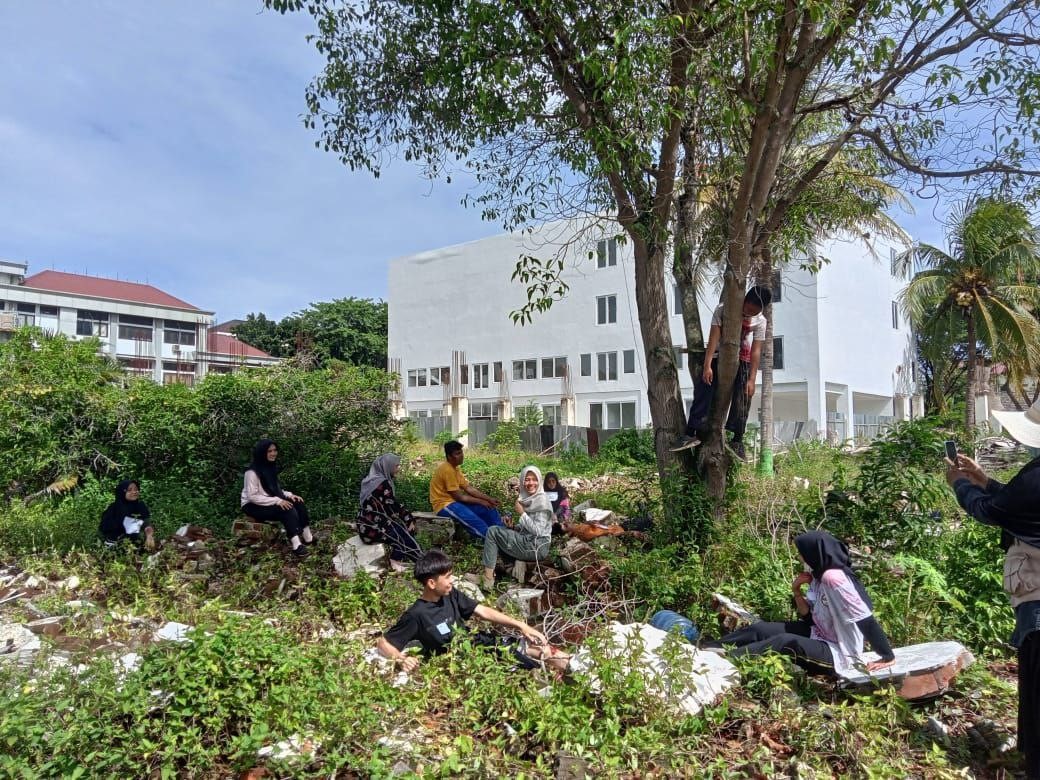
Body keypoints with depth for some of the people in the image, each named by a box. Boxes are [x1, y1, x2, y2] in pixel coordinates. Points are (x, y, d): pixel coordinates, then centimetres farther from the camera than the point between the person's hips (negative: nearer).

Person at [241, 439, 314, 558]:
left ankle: (307, 538, -13)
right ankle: (296, 545, -35)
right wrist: (277, 501, -27)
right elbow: (252, 497, -24)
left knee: (298, 503, -12)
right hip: (253, 506, -8)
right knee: (287, 510, -29)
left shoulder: (270, 467, 7)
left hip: (270, 502, 8)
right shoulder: (252, 472, -20)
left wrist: (289, 495, -5)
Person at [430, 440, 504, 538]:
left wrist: (489, 499, -2)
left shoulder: (455, 468, 11)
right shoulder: (447, 470, -20)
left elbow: (469, 488, 8)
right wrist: (481, 502, -13)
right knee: (477, 523, -32)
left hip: (454, 502, 10)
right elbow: (458, 497, -19)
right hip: (444, 505, -10)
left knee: (489, 508, 0)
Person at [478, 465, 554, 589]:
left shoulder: (542, 501, -16)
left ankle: (488, 578, -8)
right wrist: (513, 527, 3)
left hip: (535, 547, -10)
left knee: (492, 532, -8)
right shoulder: (528, 498, 10)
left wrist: (522, 513, -18)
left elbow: (538, 531, -23)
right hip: (528, 541, 10)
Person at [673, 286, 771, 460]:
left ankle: (738, 441, 2)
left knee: (741, 400, -6)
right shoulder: (722, 309, -17)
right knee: (703, 392, -11)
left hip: (742, 360, 1)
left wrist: (752, 379, -18)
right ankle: (691, 434, -11)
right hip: (718, 356, 0)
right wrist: (707, 365, -25)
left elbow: (756, 351, -14)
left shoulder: (760, 321, -13)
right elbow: (713, 337, -19)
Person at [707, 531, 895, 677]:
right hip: (819, 636, 9)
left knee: (785, 641, -29)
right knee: (760, 629, -4)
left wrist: (888, 657, -22)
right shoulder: (819, 576, 2)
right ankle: (708, 648, -1)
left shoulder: (834, 577, -26)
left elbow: (866, 619, -24)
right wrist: (797, 590, -7)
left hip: (839, 654, -9)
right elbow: (809, 617, 8)